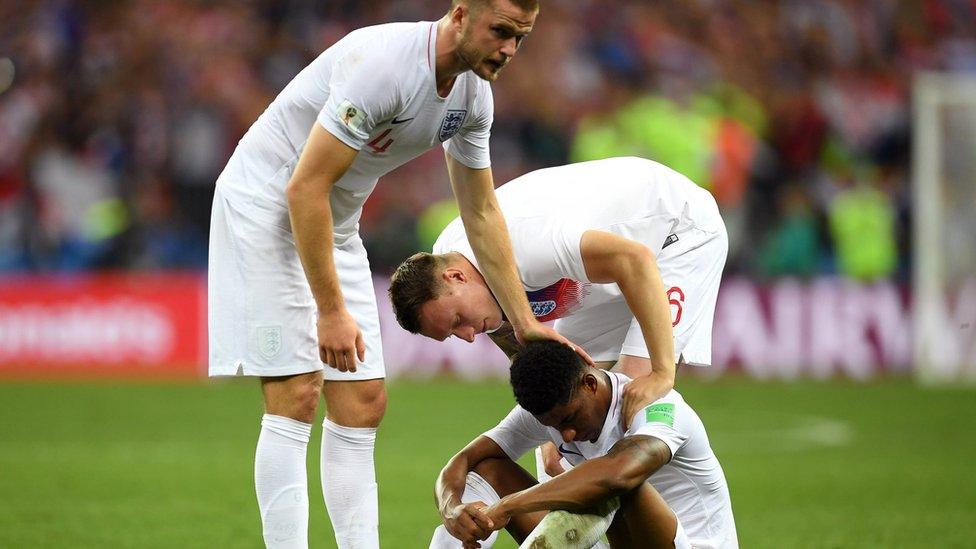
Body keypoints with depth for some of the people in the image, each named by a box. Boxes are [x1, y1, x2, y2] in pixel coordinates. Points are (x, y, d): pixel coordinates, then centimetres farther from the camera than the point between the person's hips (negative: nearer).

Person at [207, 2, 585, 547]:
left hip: (337, 228, 9)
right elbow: (306, 188, -28)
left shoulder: (474, 94, -2)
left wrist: (526, 322, 10)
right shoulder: (383, 65, -29)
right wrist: (331, 311, -26)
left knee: (364, 405, 3)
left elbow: (482, 214, 12)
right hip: (266, 206, -9)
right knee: (296, 398, -14)